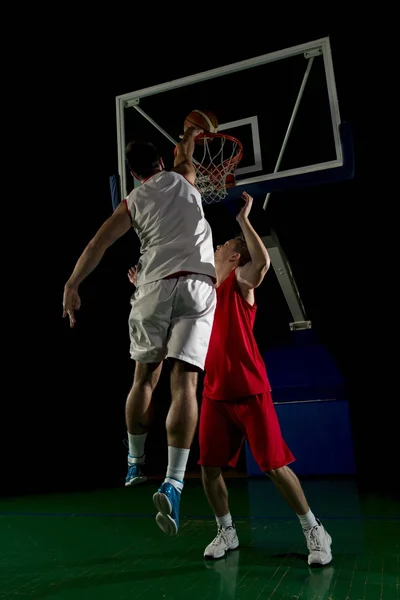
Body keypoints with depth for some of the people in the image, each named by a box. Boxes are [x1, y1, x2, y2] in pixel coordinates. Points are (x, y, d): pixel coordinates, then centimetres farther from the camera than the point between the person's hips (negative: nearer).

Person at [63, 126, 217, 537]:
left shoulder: (133, 202, 15)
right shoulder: (182, 179, 20)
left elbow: (99, 243, 3)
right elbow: (184, 155, 45)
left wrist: (72, 286, 3)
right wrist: (192, 133, 65)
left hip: (155, 287, 1)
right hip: (197, 284, 0)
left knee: (145, 376, 18)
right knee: (184, 381, -9)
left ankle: (135, 463, 28)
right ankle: (173, 483, -19)